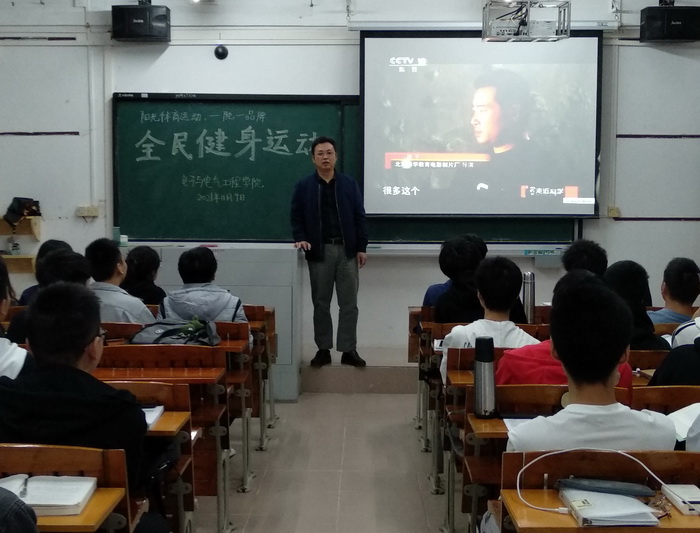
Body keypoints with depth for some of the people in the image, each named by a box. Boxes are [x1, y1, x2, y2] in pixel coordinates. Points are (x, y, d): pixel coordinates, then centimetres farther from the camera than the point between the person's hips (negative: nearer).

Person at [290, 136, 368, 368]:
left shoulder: (349, 183, 5)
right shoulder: (303, 186, 3)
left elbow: (359, 217, 4)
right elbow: (296, 217, 4)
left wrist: (361, 247, -2)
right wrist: (300, 238, -13)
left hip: (347, 249, 0)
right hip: (319, 251, 0)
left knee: (349, 303, 2)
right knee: (321, 304, 6)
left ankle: (349, 349, 9)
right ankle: (323, 349, 14)